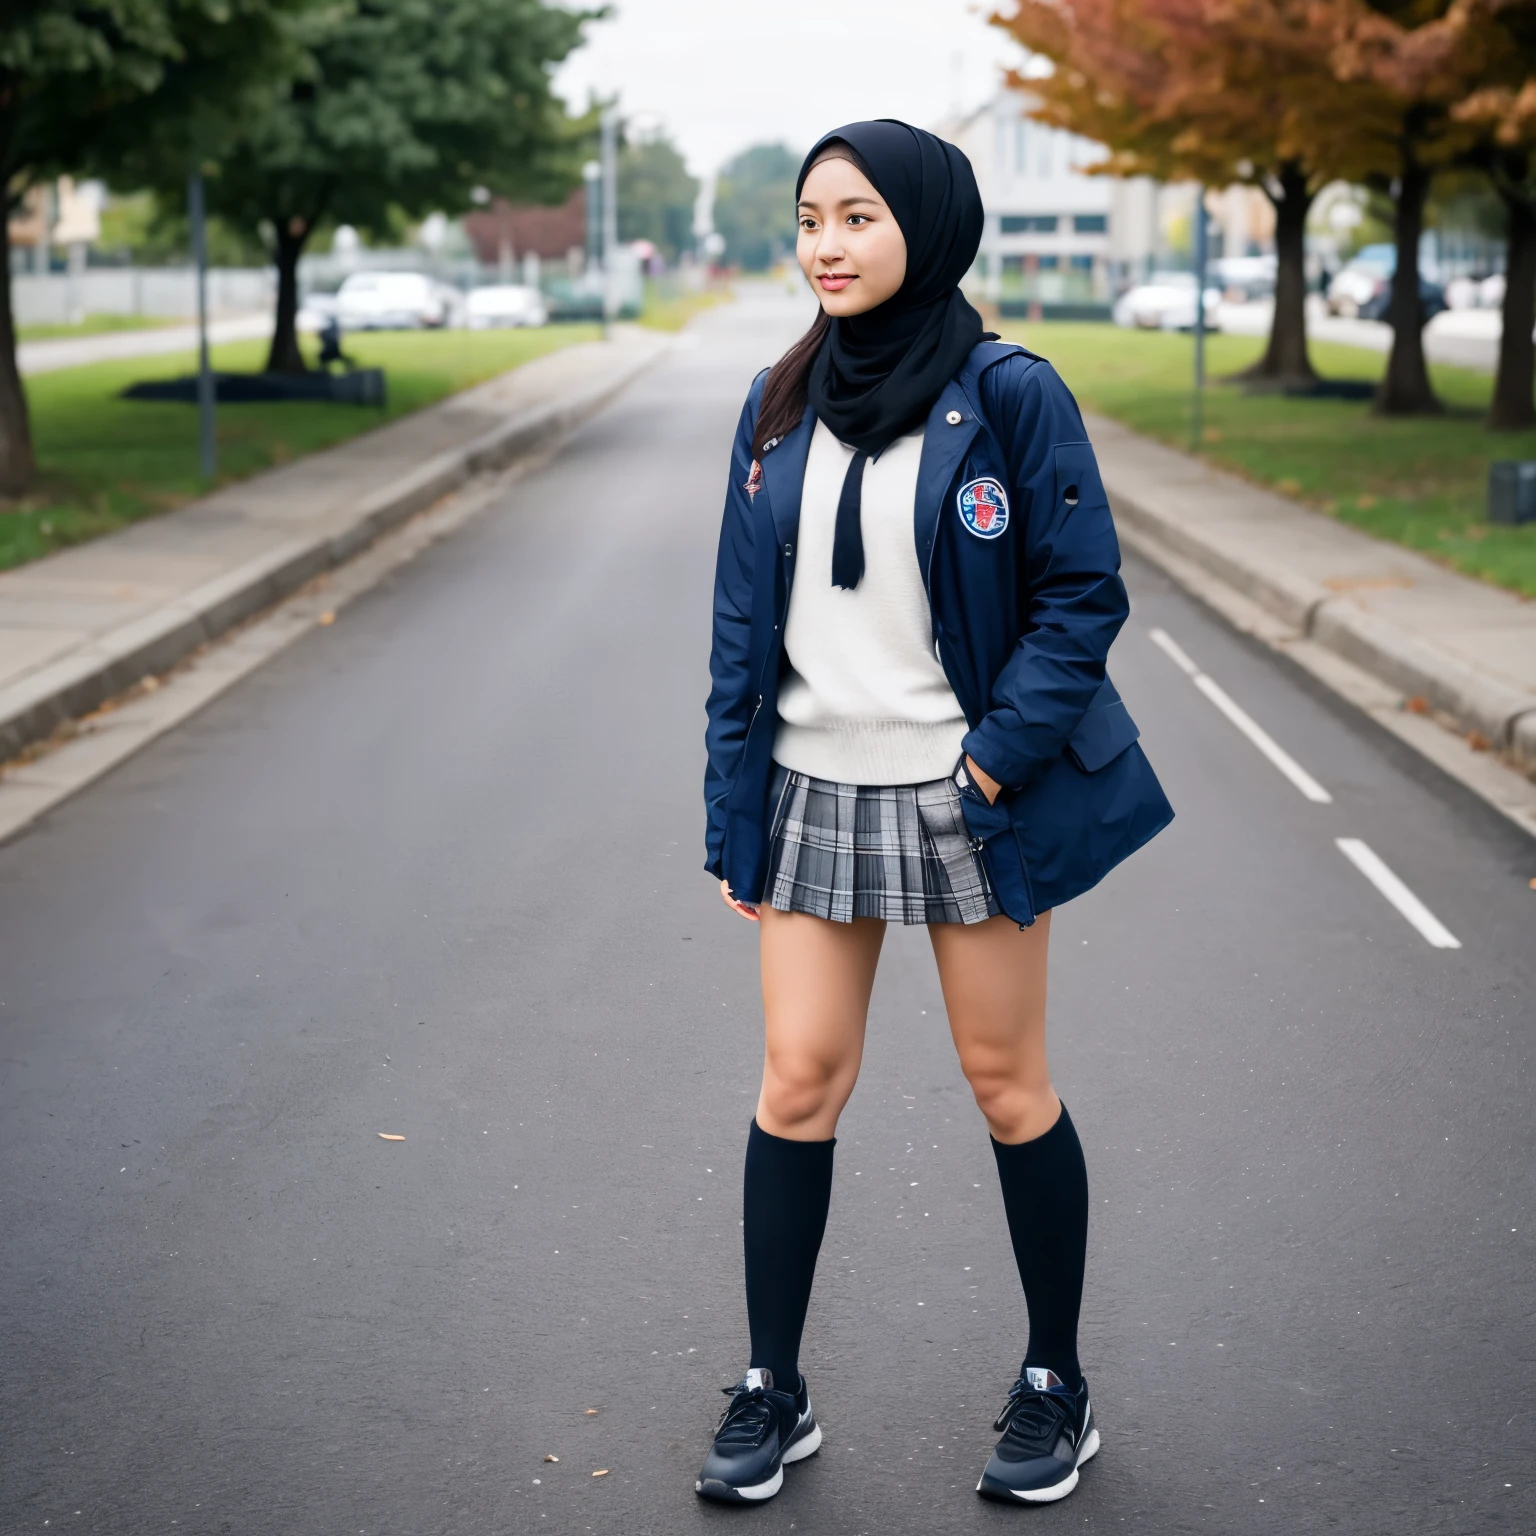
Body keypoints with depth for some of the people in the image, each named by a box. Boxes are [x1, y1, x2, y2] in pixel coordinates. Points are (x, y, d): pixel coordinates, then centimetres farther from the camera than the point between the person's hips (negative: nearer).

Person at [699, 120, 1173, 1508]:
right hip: (815, 792, 4)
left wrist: (995, 760, -15)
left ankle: (1057, 1387, 24)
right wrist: (734, 816, 4)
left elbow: (1084, 592, -8)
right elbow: (744, 623, 7)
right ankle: (773, 1393, 18)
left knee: (1008, 1085, 7)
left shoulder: (1007, 393, -9)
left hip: (967, 794, -3)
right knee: (800, 1083, 4)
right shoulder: (780, 406, 5)